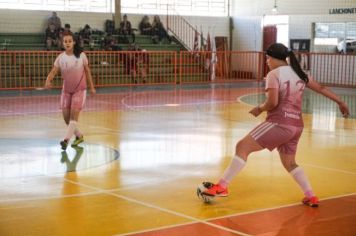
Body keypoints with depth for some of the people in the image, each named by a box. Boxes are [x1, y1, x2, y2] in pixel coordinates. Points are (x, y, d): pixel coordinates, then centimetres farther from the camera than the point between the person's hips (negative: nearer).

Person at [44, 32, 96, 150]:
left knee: (74, 114, -15)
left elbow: (87, 71, 2)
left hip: (79, 89, -3)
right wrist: (48, 80, -35)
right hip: (66, 90, 3)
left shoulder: (81, 55, -7)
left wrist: (92, 87, 4)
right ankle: (79, 136, 26)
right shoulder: (60, 57, -5)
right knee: (66, 116, 4)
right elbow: (53, 71, -14)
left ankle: (66, 139, -16)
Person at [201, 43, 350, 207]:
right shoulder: (299, 73, 16)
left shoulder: (274, 74, -5)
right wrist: (340, 102, 34)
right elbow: (321, 88, 23)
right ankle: (311, 197, 20)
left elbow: (272, 103, -15)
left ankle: (222, 187, -10)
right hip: (296, 125, 8)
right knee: (289, 163, 24)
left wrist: (260, 109, 4)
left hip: (280, 123, -8)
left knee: (242, 147, -5)